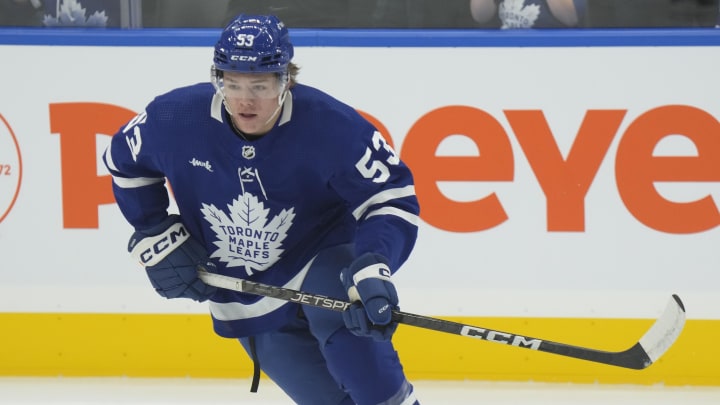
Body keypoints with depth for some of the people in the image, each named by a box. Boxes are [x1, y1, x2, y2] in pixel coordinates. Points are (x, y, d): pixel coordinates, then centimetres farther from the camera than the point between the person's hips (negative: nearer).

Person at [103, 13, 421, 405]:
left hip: (322, 260, -2)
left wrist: (373, 268, -38)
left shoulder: (331, 126, -25)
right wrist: (157, 239, -1)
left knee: (350, 330, -35)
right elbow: (124, 162, 4)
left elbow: (393, 199, -21)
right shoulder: (174, 119, -18)